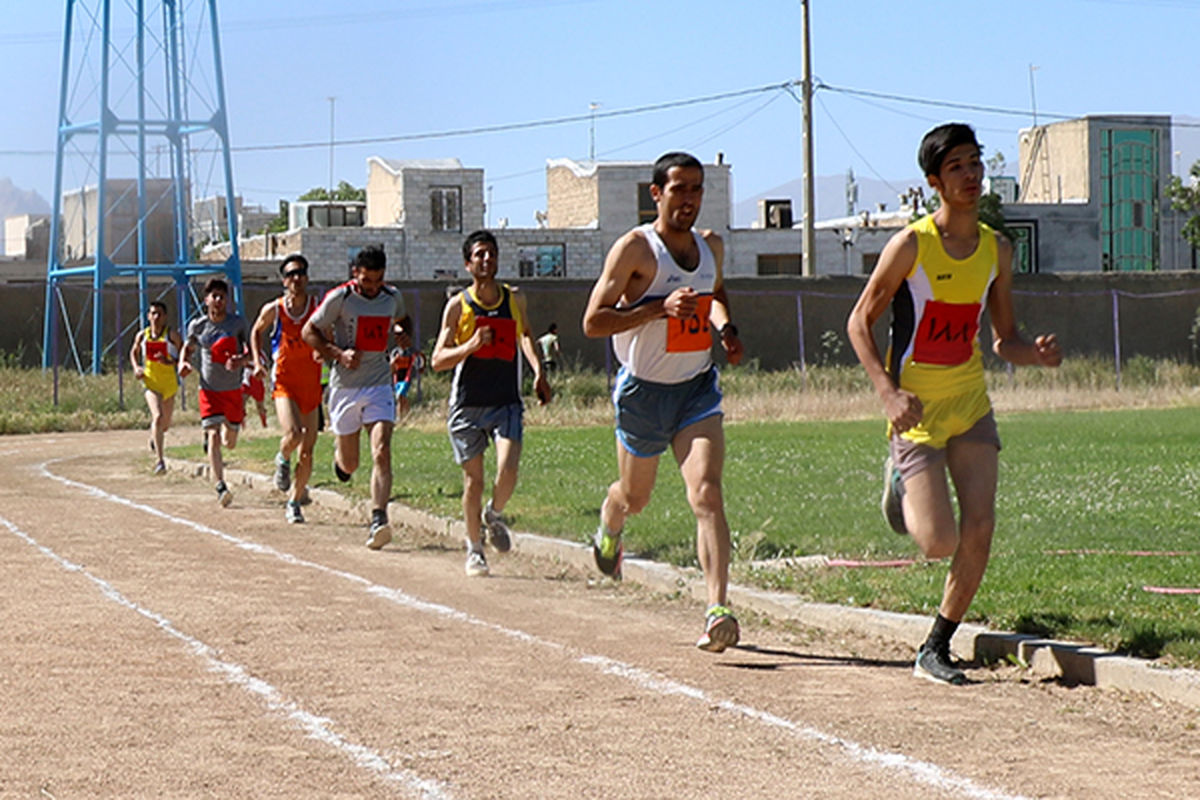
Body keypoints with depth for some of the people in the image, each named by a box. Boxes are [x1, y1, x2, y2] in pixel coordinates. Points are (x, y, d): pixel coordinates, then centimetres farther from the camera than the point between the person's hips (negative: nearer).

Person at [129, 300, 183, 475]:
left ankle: (154, 437, 54)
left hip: (169, 383, 1)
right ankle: (159, 460, -25)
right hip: (150, 382, -1)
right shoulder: (142, 335, 1)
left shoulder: (172, 334, -6)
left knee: (165, 424, 15)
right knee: (158, 417, -23)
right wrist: (136, 367, 1)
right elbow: (134, 352, 19)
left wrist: (171, 362, -23)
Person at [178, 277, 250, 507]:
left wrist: (241, 360, -28)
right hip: (209, 390, -1)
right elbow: (188, 347, 13)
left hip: (233, 389, 1)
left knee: (230, 443, 13)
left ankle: (208, 434, 50)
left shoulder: (238, 322, -6)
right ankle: (220, 487, -23)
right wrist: (183, 363, -9)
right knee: (214, 438, -17)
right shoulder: (198, 326, -3)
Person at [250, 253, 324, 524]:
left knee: (307, 453, 4)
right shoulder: (273, 310, -1)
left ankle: (294, 502, 22)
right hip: (284, 381, -2)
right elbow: (256, 332, 18)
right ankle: (282, 460, 9)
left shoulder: (318, 309, -1)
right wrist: (258, 362, 6)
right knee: (293, 433, -27)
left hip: (311, 385, 2)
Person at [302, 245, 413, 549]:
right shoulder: (339, 298, -9)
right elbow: (308, 332, -2)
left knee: (382, 452, -17)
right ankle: (340, 454, 47)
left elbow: (403, 319, 27)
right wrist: (339, 354, -16)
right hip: (345, 385, -2)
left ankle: (378, 521, -22)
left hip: (380, 384, 2)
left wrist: (405, 335, 3)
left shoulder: (392, 297, 4)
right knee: (349, 465, 9)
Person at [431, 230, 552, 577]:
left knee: (508, 470, -17)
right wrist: (470, 346, -20)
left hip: (506, 402, 1)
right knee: (474, 480, 1)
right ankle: (474, 548, 20)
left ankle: (494, 515, 15)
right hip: (467, 403, -1)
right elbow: (437, 360, -5)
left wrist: (538, 370, 14)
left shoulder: (515, 300, 5)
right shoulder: (458, 305, -3)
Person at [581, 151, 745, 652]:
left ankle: (717, 609, -26)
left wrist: (724, 326, 6)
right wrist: (660, 308, -27)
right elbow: (593, 321, -17)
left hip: (697, 388, 3)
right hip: (644, 390, -3)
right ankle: (608, 531, 55)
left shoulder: (711, 246, 5)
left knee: (707, 493, -17)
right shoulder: (635, 248, -13)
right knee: (635, 497, 17)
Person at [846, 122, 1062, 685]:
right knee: (940, 543, -12)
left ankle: (935, 652, 9)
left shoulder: (997, 250, 5)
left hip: (972, 404, 5)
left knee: (979, 529, -6)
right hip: (916, 408, -5)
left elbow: (1005, 341, 12)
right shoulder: (911, 245, -11)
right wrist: (888, 392, -20)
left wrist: (1035, 354, -12)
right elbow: (859, 322, -6)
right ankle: (901, 481, 23)